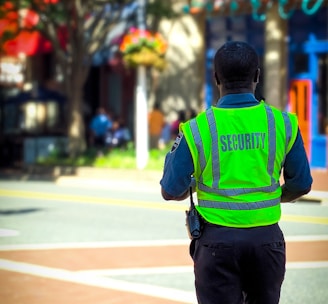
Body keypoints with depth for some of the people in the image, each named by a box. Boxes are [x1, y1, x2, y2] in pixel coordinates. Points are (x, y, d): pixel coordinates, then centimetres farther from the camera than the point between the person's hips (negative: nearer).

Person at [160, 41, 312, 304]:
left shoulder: (197, 129, -9)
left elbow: (171, 191, -5)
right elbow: (301, 184, 4)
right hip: (266, 238, 2)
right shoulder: (282, 124, -4)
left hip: (218, 239, -2)